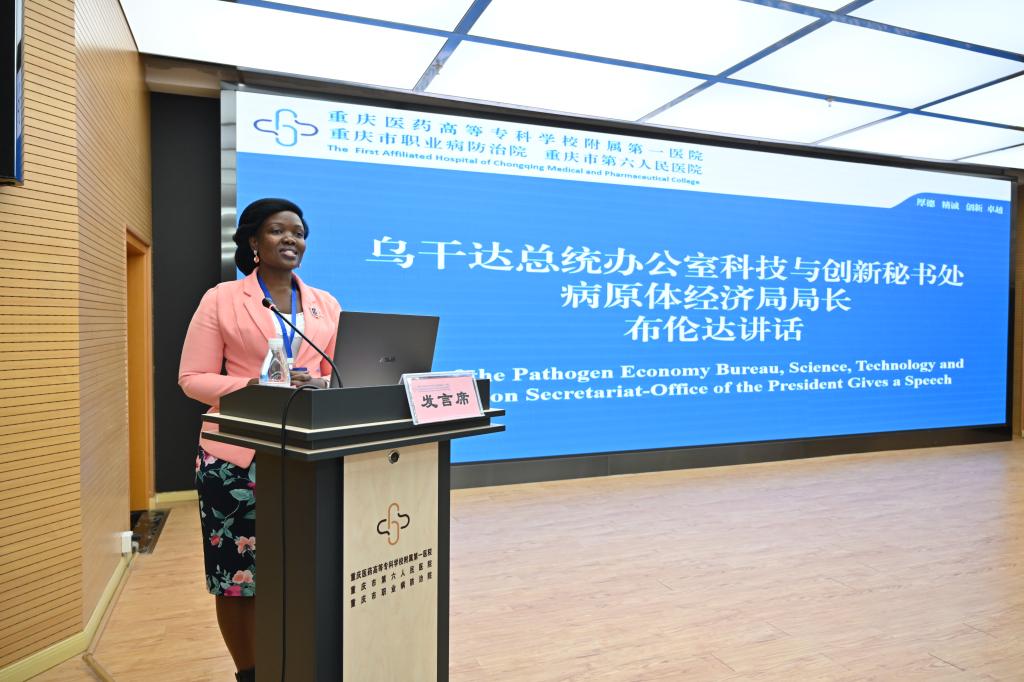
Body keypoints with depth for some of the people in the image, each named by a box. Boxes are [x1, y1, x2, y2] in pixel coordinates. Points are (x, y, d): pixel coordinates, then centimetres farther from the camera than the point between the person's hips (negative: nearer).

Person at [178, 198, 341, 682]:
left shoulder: (326, 305, 10)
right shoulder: (221, 299, 1)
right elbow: (192, 379, -4)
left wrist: (319, 385, -12)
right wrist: (253, 387, -19)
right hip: (237, 455, -2)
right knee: (238, 573, 5)